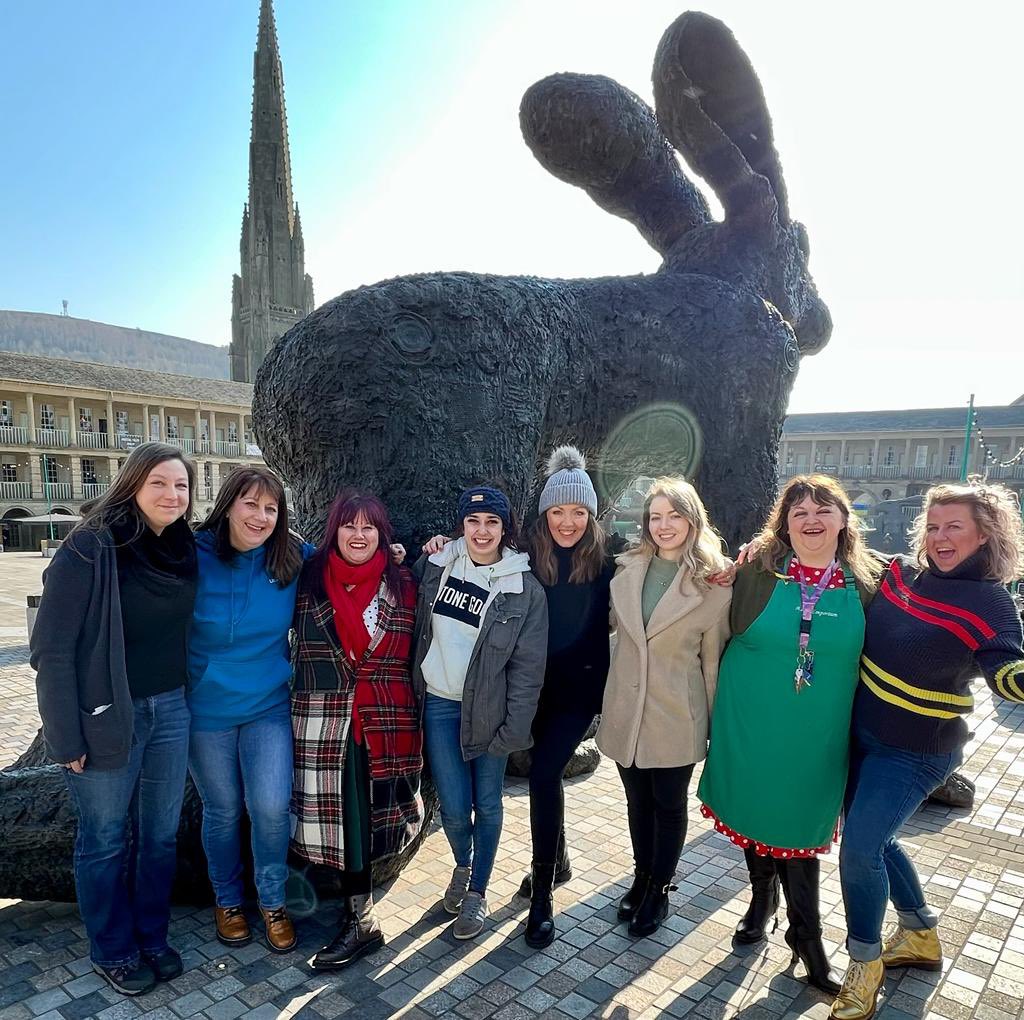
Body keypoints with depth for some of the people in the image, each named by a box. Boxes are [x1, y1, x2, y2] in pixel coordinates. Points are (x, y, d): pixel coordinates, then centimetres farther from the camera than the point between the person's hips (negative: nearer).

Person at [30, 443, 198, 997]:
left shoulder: (184, 549, 1)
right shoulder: (90, 548, -16)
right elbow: (51, 648, -15)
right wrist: (67, 737, -14)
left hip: (169, 710, 5)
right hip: (106, 718, -5)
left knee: (161, 833, 17)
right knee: (105, 840, 13)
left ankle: (152, 937, 37)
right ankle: (112, 952, 34)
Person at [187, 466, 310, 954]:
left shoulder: (293, 559, -8)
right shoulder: (195, 556, -12)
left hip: (269, 706, 1)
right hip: (207, 709, 0)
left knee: (272, 808, -5)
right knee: (222, 812, 13)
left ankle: (272, 901, 23)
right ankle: (227, 900, 40)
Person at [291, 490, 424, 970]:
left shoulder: (402, 584, 4)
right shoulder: (309, 579, 4)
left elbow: (414, 649, 9)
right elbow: (293, 641, 11)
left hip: (385, 719, 0)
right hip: (323, 718, 1)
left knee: (364, 812, 5)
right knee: (341, 813, 5)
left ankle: (359, 917, 23)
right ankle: (360, 920, 23)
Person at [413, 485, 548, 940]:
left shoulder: (525, 591, -9)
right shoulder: (436, 565, -1)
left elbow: (528, 667, -7)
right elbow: (413, 618, 16)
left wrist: (514, 728, -9)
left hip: (488, 708, -1)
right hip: (439, 703, 2)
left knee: (487, 804, 10)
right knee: (454, 807, 4)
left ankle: (478, 892, 34)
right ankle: (462, 866, 37)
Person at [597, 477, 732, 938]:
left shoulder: (714, 584, -11)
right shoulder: (626, 571, -1)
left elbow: (713, 658, -5)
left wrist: (715, 724, 0)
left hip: (675, 718, -3)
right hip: (625, 711, 3)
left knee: (669, 805, 14)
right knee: (638, 800, 19)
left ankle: (660, 890, 35)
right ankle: (642, 877, 41)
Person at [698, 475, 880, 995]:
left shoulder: (865, 582, -4)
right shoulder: (757, 570, -9)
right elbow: (722, 634, 0)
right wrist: (726, 699, 1)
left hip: (817, 736, 0)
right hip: (751, 726, 0)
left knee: (798, 826, 8)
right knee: (753, 814, 16)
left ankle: (805, 933, 31)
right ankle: (763, 897, 43)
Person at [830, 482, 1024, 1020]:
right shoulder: (899, 573, -1)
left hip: (912, 752, -6)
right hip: (860, 734, 6)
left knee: (859, 849, -8)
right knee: (874, 840, 19)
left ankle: (865, 963, 18)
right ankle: (921, 937, 44)